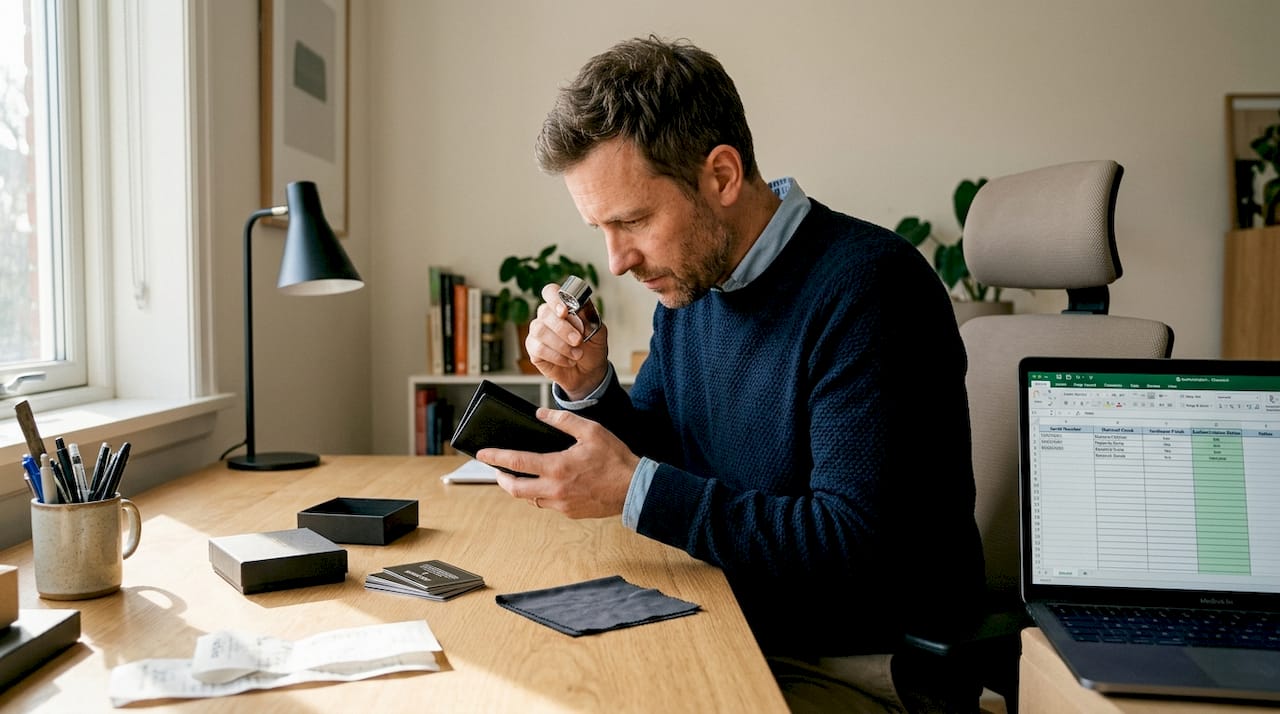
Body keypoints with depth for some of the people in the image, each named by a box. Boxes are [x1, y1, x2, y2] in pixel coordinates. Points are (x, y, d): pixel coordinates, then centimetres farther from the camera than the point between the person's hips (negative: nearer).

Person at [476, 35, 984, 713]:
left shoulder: (867, 285, -22)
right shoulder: (688, 281, 3)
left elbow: (856, 547, -26)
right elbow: (655, 457, 13)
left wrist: (635, 488, -27)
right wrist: (587, 389, -8)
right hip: (738, 632, 7)